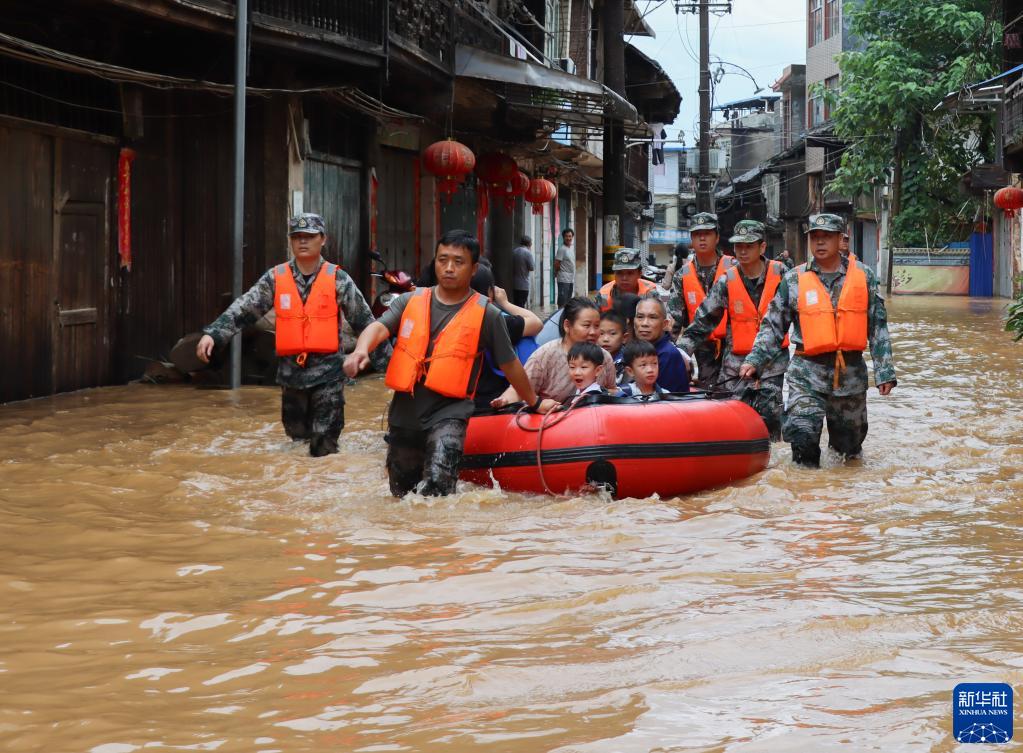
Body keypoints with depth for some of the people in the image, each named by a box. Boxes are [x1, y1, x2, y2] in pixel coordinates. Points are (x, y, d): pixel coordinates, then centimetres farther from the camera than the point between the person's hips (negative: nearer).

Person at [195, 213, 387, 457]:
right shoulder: (275, 278, 3)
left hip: (327, 371, -3)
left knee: (324, 445, -6)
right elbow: (243, 309, -2)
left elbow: (364, 321, 2)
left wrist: (388, 359, 2)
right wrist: (212, 334, -15)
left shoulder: (337, 279, -2)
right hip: (291, 370, 3)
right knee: (297, 433, 13)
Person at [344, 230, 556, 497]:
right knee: (401, 494, 18)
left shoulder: (486, 315, -1)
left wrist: (534, 403, 20)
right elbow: (378, 327, -10)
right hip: (404, 412, 4)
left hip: (448, 415, -4)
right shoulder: (410, 302, 6)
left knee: (437, 487, -29)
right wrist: (361, 350, -32)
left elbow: (510, 365, 10)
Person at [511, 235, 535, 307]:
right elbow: (531, 268, -9)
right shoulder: (527, 253, -14)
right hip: (523, 285, -6)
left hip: (513, 285, 6)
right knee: (521, 306, -4)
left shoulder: (513, 251, 5)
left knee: (515, 304, 13)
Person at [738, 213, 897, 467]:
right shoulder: (794, 280, 2)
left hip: (851, 372, 1)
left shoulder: (863, 276, 3)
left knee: (849, 442, 14)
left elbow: (878, 327, 5)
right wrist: (754, 360, -5)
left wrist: (884, 371, 0)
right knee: (802, 434, -19)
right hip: (807, 372, -1)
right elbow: (773, 326, 6)